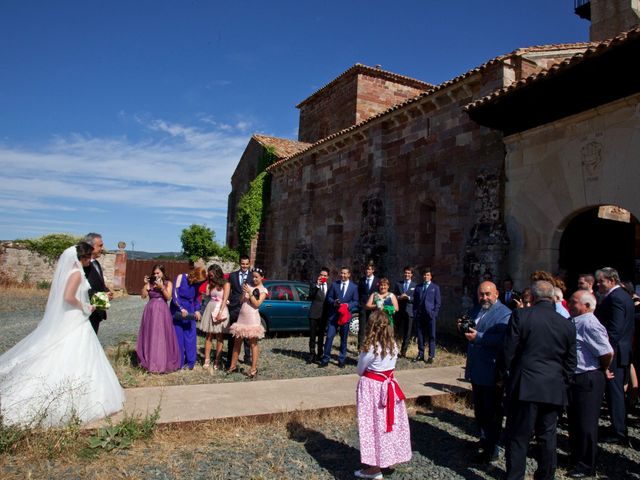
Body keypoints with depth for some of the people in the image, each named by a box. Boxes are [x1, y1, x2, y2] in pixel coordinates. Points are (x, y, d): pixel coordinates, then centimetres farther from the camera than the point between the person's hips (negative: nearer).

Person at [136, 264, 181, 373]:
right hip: (150, 311, 2)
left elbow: (168, 297, -7)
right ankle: (150, 362, 16)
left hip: (162, 311, -2)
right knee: (150, 336, 5)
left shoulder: (168, 283, 4)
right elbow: (143, 296, -1)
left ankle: (163, 363, 6)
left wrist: (161, 287, -15)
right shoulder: (150, 283, 8)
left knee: (162, 337, -2)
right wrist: (145, 284, -7)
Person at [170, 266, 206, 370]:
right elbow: (175, 294, -15)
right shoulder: (181, 277, -10)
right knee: (178, 336, 0)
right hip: (178, 310, -3)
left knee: (190, 336, 2)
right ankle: (179, 362, 9)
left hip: (190, 311, 3)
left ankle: (190, 362, 10)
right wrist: (181, 309, -21)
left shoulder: (196, 283, 2)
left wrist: (197, 310, -3)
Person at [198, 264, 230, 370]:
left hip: (221, 310, -4)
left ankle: (217, 361, 6)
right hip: (210, 310, 4)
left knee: (219, 337, 1)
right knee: (209, 336, 3)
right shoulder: (210, 283, 13)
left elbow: (225, 299, -11)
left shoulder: (225, 284, -3)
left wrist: (220, 313, -17)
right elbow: (207, 295, 5)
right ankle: (206, 360, 6)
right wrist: (208, 285, 2)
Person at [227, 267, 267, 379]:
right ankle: (233, 366, 19)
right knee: (237, 342, 9)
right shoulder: (249, 286, 12)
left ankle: (254, 369, 3)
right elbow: (241, 301, 14)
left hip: (252, 318, -5)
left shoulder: (263, 290, 0)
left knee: (253, 343, -1)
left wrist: (249, 292, -16)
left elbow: (257, 304, -12)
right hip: (242, 316, 5)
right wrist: (243, 291, 0)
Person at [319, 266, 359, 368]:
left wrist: (348, 305, -15)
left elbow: (355, 302, 3)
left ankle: (341, 360, 20)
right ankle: (325, 359, 2)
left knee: (344, 339, 8)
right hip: (333, 315, 0)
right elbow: (329, 297, 7)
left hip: (345, 315, 0)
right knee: (329, 337, -6)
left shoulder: (354, 287, 4)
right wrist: (334, 302, -14)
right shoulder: (334, 284, 5)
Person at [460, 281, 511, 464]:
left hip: (492, 374, -8)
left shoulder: (504, 314, -14)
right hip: (476, 371, 8)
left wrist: (478, 337, -32)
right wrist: (464, 329, -4)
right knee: (479, 410, 21)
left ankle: (491, 450, 18)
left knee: (492, 413, 5)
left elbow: (503, 340, -27)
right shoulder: (475, 311, 12)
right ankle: (484, 441, 37)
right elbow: (471, 335, 18)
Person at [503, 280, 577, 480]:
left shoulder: (520, 315, -10)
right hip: (554, 390, 4)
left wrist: (507, 377, 5)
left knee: (518, 437, 5)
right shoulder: (567, 324, 2)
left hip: (524, 387, -4)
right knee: (547, 436, 17)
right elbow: (570, 362, 8)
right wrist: (563, 384, 19)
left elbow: (509, 352, -8)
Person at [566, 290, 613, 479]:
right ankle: (575, 458, 35)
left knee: (585, 424, 5)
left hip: (587, 381, -9)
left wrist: (601, 371, -7)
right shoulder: (575, 322, 9)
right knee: (574, 422, 20)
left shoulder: (589, 324, -20)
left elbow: (608, 353, -23)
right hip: (575, 379, 9)